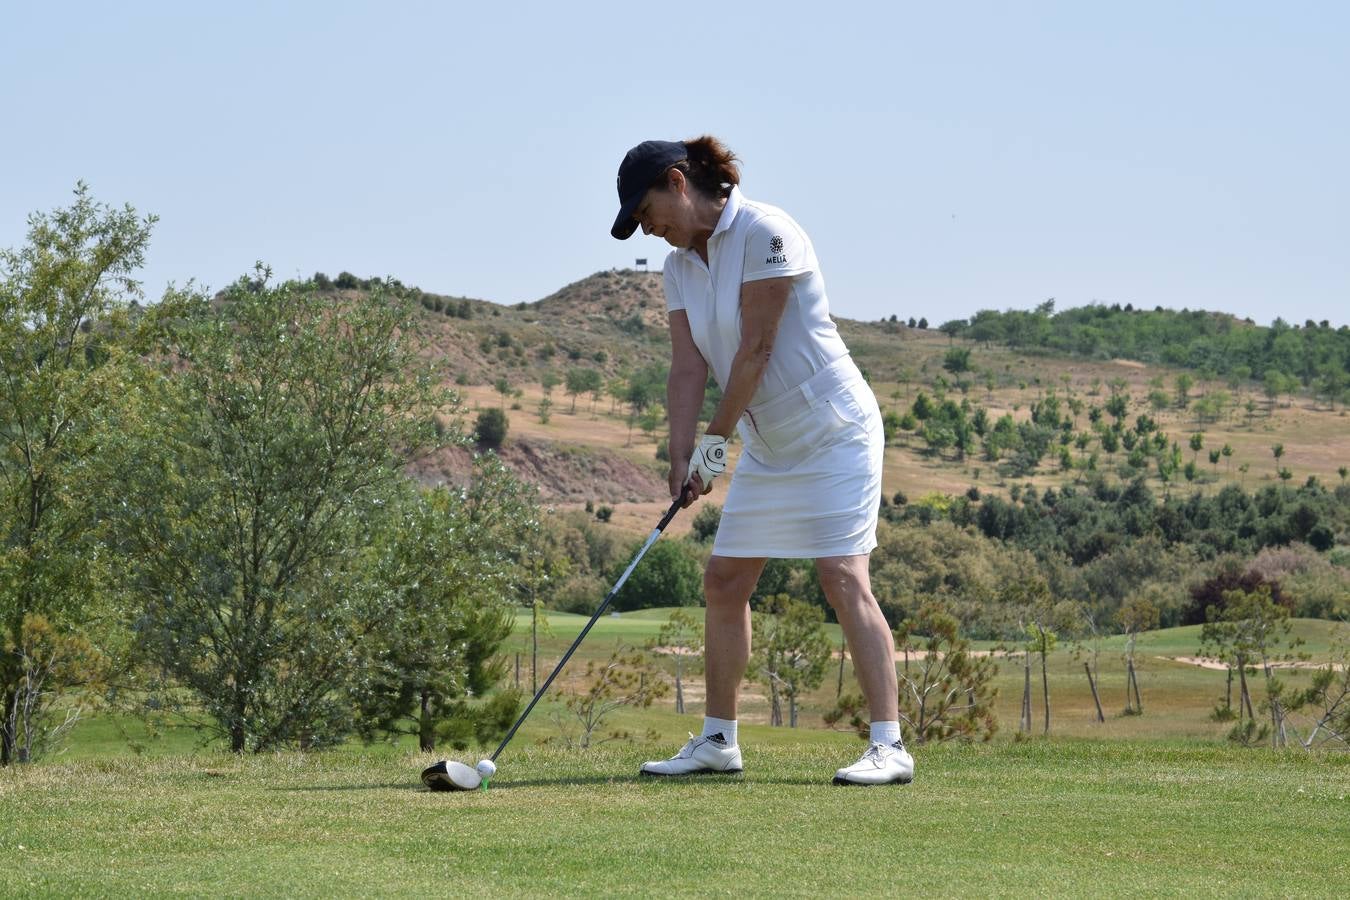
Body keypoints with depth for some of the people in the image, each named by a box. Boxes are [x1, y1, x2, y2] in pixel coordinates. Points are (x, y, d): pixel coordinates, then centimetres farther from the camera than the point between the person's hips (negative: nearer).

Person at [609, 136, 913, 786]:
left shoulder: (765, 233, -18)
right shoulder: (679, 266, 6)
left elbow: (756, 350, -19)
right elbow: (687, 368, 0)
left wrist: (717, 439, -14)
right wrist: (681, 459, -12)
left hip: (832, 429, -9)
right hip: (766, 443, 9)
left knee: (843, 577, -16)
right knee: (723, 581, 7)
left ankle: (889, 745, -18)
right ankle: (718, 740, 17)